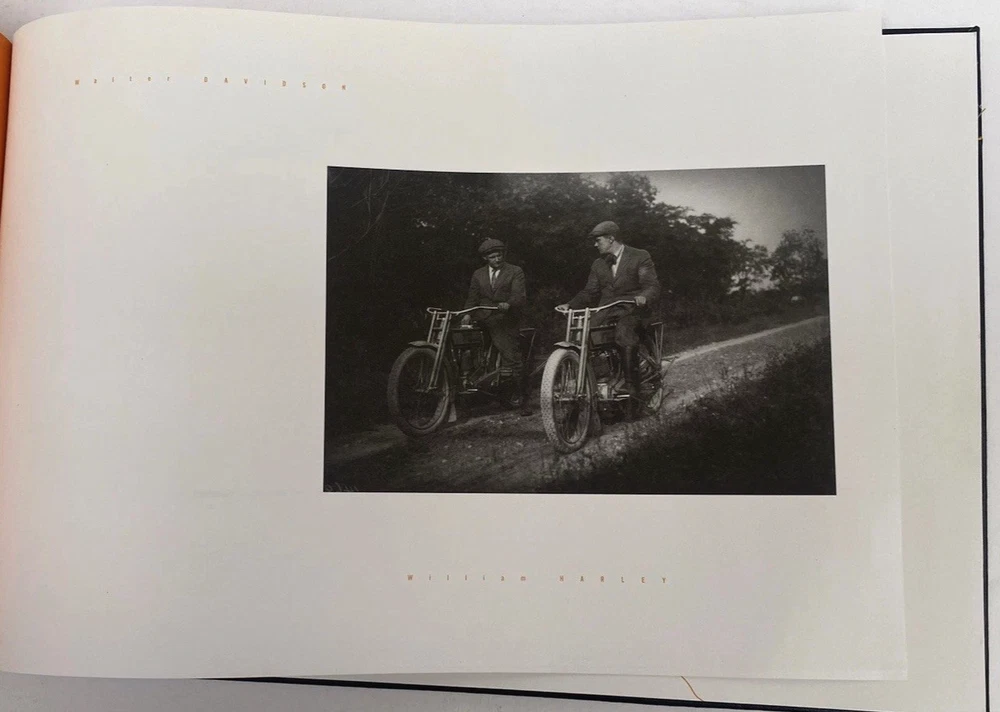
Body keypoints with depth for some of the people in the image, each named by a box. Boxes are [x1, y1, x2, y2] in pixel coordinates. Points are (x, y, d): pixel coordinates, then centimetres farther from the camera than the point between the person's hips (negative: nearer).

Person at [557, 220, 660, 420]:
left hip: (631, 309, -5)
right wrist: (570, 305, 1)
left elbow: (652, 285, -5)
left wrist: (644, 297, -28)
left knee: (624, 335, -36)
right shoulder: (598, 264, 22)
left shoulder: (640, 257, 5)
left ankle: (632, 390, -31)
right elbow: (589, 292, 18)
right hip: (605, 311, 5)